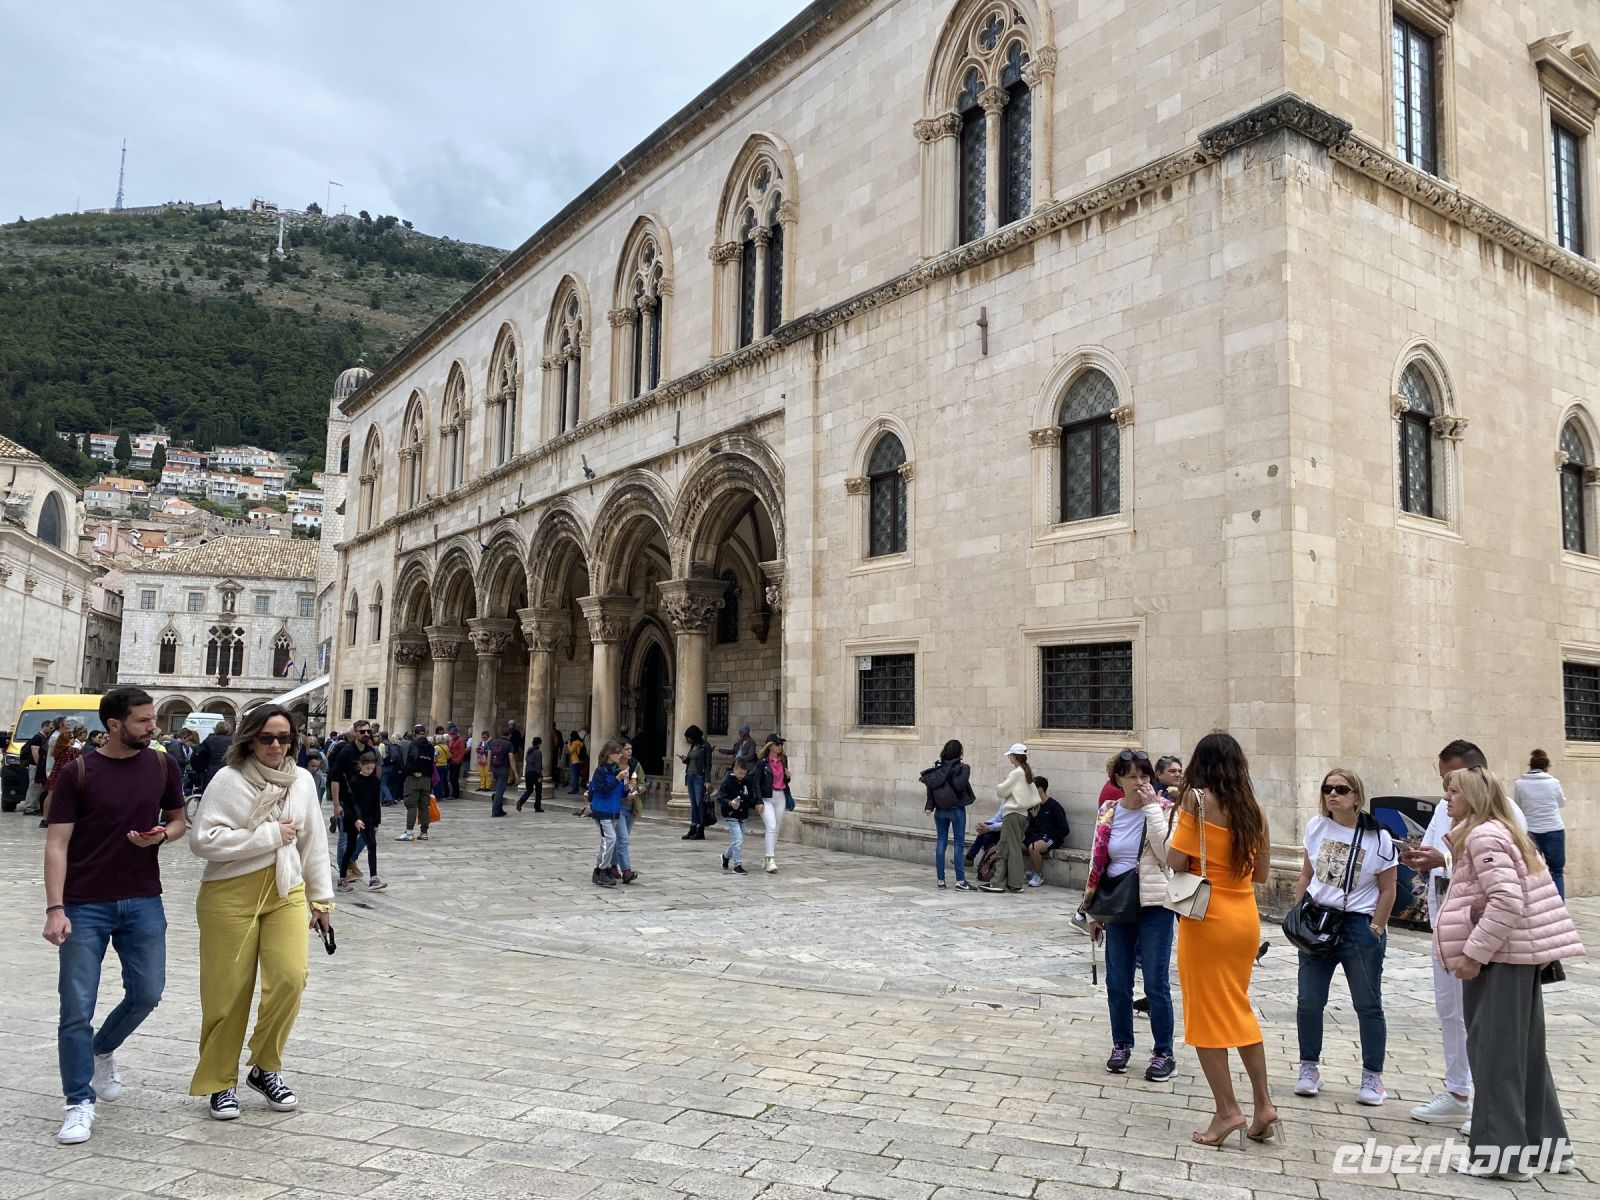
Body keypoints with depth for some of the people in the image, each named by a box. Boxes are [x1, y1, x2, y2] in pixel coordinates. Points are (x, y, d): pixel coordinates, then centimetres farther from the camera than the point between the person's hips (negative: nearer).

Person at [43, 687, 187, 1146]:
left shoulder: (163, 767, 2)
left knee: (147, 993, 6)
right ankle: (80, 1104, 12)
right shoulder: (79, 774, -7)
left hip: (143, 902, 3)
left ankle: (104, 1050, 36)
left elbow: (178, 820, 13)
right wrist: (55, 908, -16)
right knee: (77, 1008, 0)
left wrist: (160, 835, -10)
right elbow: (57, 844, -8)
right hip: (85, 906, -3)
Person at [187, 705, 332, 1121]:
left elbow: (314, 842, 13)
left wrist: (321, 898, 13)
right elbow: (202, 839, -15)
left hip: (286, 891, 3)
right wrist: (269, 835, -13)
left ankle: (266, 1067, 13)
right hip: (230, 894, -3)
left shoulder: (302, 780, 7)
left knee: (290, 976, -10)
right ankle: (221, 1082, 22)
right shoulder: (229, 779, -7)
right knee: (228, 991, 3)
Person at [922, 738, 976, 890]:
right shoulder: (958, 768, -13)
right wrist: (966, 770, -18)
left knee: (940, 842, 9)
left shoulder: (937, 767, 1)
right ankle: (960, 881, -1)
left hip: (940, 810, 5)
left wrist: (929, 806, 0)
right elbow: (959, 785, -26)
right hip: (956, 810, -5)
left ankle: (940, 879, 11)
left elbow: (930, 787, -1)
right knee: (959, 844, 1)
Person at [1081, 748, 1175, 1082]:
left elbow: (1168, 854, -21)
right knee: (1117, 981, 9)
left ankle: (1164, 1053, 15)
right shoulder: (1108, 814, 5)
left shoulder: (1163, 810, -5)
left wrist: (1152, 808, -20)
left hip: (1154, 906, -3)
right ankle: (1121, 1045, 26)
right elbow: (1097, 863, 9)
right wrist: (1093, 912, 9)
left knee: (1156, 983, 0)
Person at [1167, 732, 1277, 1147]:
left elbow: (1175, 861, -16)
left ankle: (1228, 1111, 8)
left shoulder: (1199, 800, -12)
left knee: (1207, 1015, 5)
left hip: (1207, 919, -6)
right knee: (1239, 1010, 19)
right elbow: (1260, 873, 11)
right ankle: (1263, 1106, 20)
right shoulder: (1253, 809, 4)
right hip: (1245, 917, 6)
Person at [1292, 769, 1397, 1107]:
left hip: (1358, 926, -3)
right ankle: (1309, 1068, 20)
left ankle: (1372, 1077, 18)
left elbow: (1387, 891, -4)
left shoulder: (1378, 838, -9)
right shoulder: (1315, 827, 1)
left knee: (1368, 1005, 6)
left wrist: (1374, 931, -7)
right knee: (1309, 1002, 6)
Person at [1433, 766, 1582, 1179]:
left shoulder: (1483, 836, -15)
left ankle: (1500, 1152, 1)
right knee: (1524, 1050, 15)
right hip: (1521, 954, 10)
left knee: (1493, 1051, -3)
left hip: (1500, 956, -10)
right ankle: (1547, 1144, 23)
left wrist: (1473, 952, -20)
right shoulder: (1506, 832, 16)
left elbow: (1506, 902, -23)